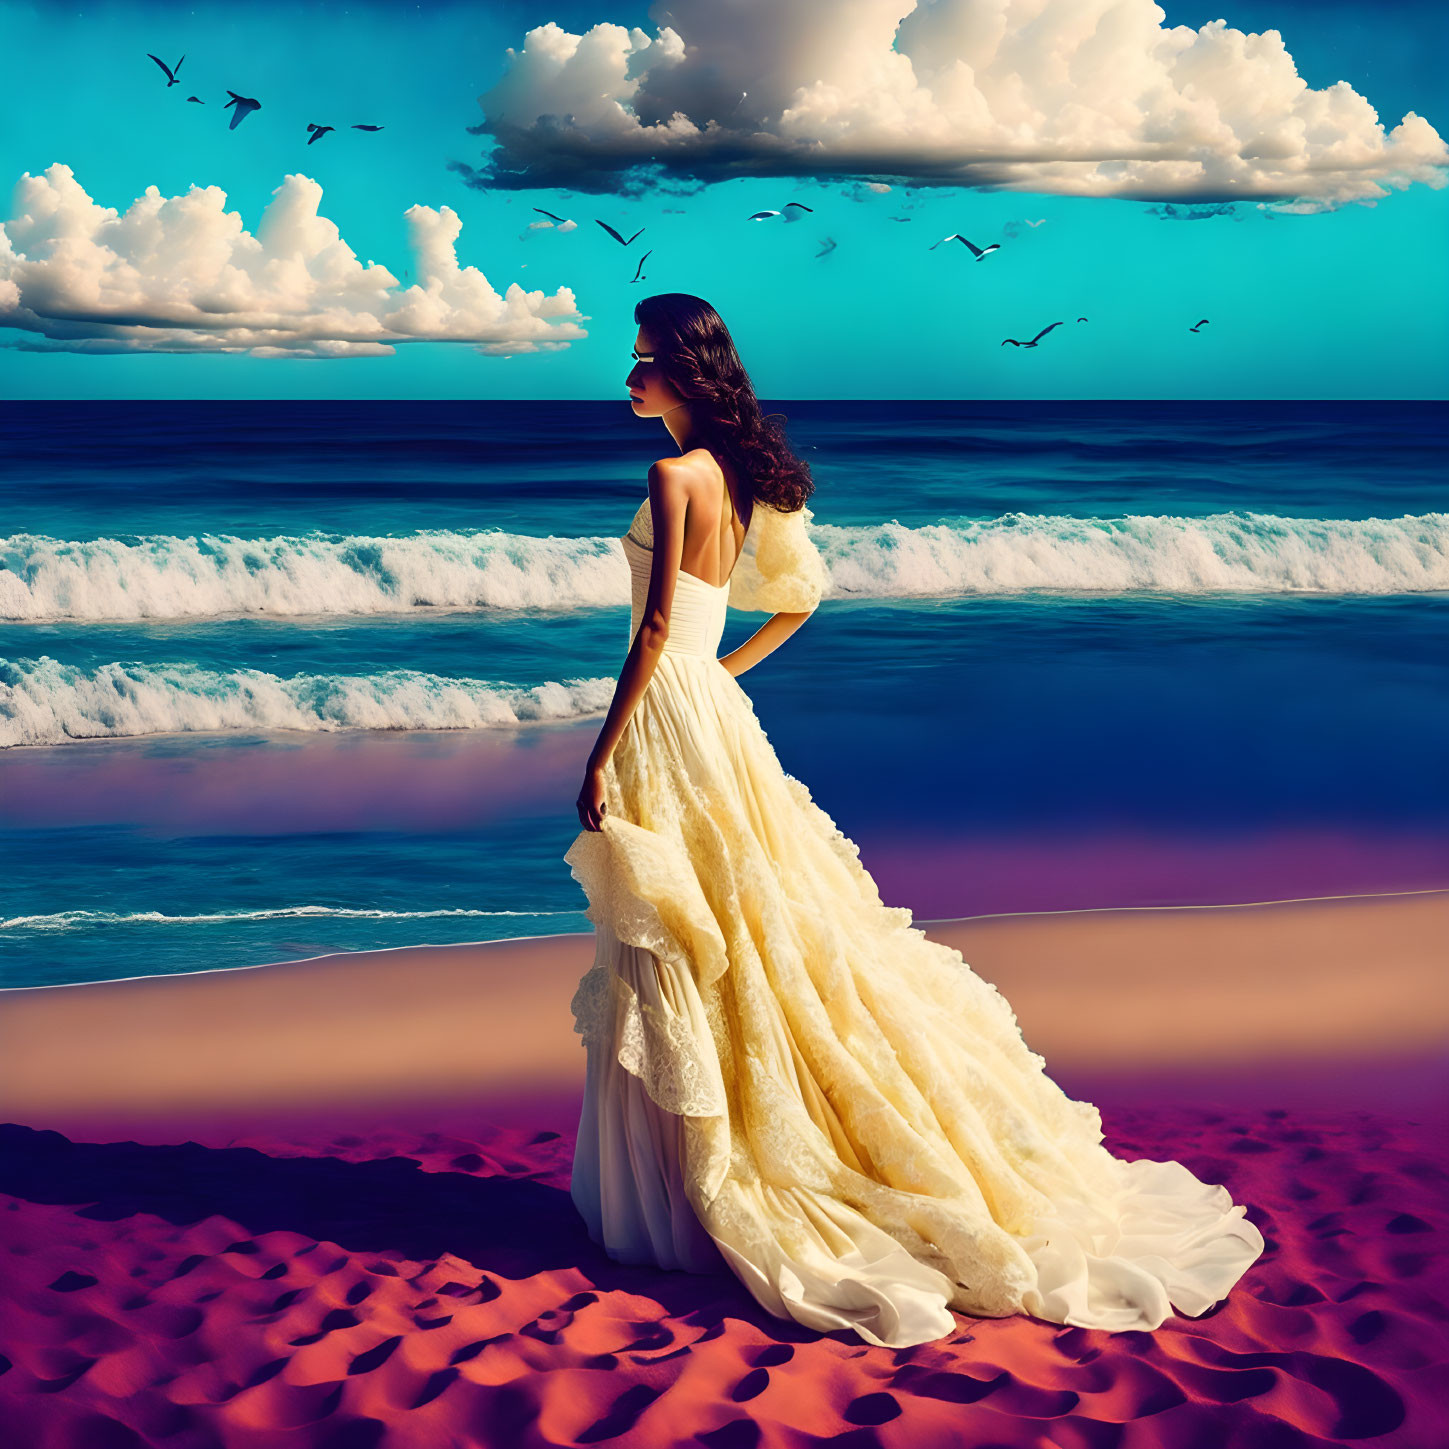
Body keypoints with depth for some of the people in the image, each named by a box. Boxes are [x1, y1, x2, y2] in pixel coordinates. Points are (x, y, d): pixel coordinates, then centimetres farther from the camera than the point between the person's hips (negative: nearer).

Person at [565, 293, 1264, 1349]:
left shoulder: (674, 475, -16)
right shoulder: (736, 475, 11)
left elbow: (658, 626, -21)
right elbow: (800, 600, 20)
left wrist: (602, 756, -18)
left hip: (667, 711, -9)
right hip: (712, 708, 9)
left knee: (675, 960, -2)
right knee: (743, 929, 13)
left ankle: (701, 1196, 6)